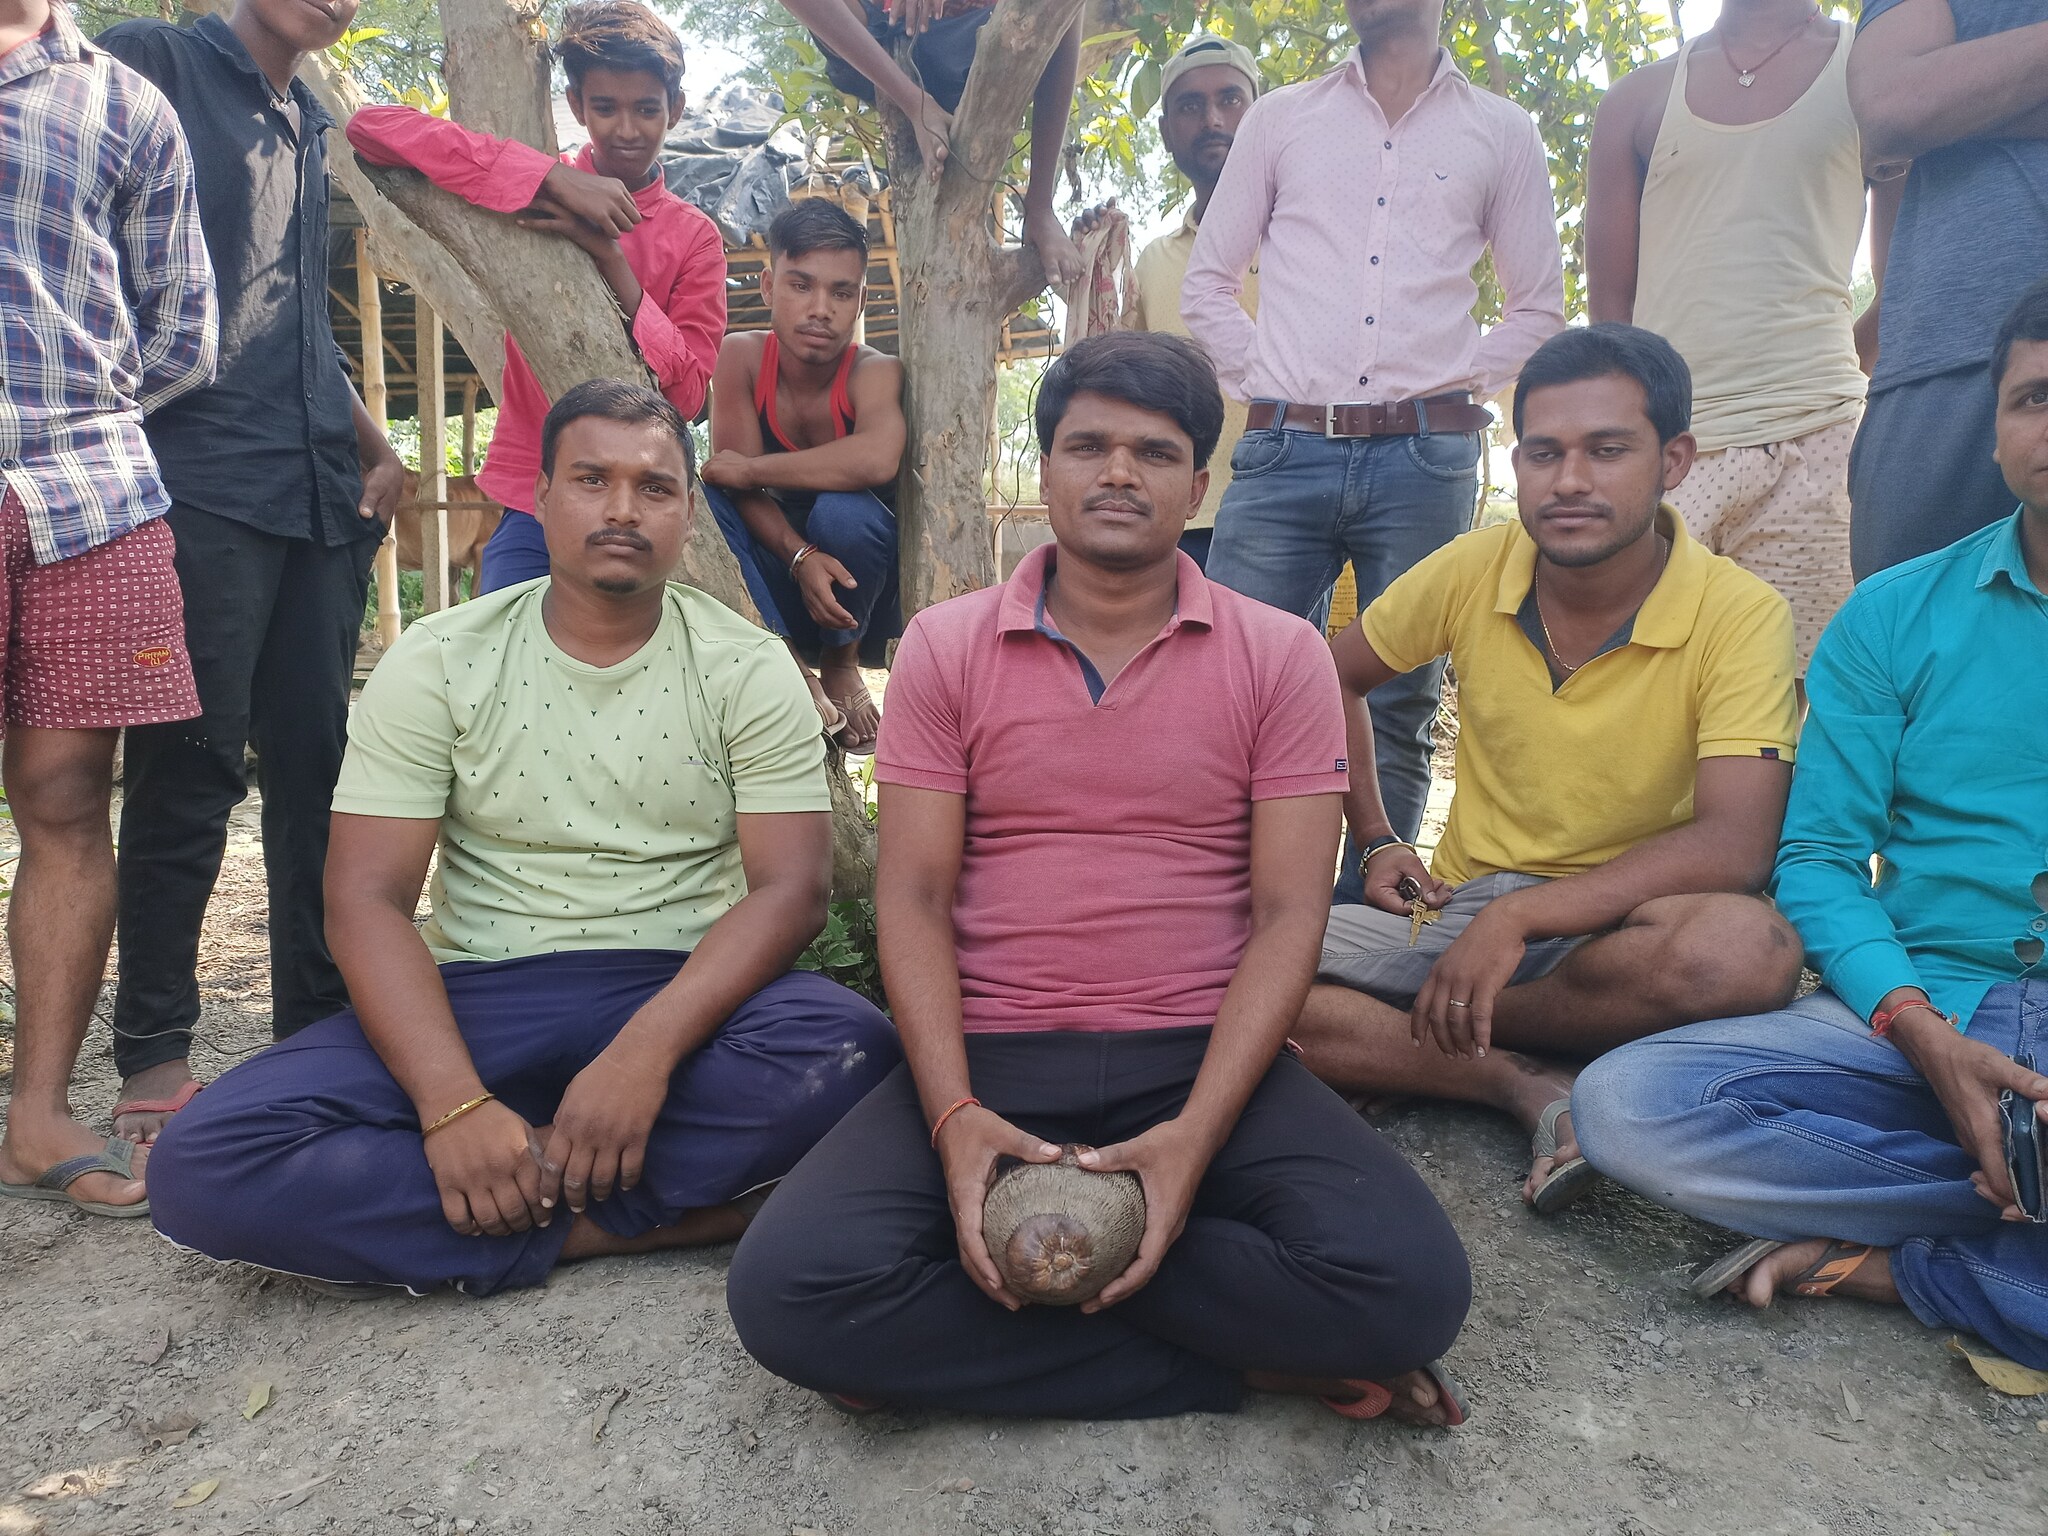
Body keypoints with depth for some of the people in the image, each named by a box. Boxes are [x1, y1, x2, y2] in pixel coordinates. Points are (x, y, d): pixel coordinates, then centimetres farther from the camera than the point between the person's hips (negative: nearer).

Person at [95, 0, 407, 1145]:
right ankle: (154, 1057, 5)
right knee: (190, 770, -5)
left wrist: (374, 448, 17)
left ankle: (320, 1026, 15)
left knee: (318, 761, 6)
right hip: (203, 482, -6)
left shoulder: (313, 129, 24)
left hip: (322, 492, 6)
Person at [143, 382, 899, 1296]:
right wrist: (455, 1104, -22)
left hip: (683, 992, -1)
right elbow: (366, 900, -5)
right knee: (204, 1164, -22)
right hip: (481, 997, 2)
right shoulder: (437, 662, 2)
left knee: (851, 1048, -33)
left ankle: (518, 1198, -18)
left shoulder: (748, 670, 0)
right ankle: (650, 1219, -17)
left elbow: (790, 888, -9)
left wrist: (648, 1051, -26)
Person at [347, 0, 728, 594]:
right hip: (533, 504, 0)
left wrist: (611, 259, -16)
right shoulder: (532, 190, 5)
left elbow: (688, 393, -5)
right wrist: (554, 176, -17)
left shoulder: (695, 237, 6)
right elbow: (372, 126, -9)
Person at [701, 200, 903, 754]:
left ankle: (842, 667, -6)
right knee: (696, 496, -21)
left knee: (843, 508, -33)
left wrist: (749, 469, -31)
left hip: (864, 600, -3)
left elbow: (876, 459, -42)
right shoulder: (741, 357, -9)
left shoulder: (875, 373, -19)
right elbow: (739, 484, -16)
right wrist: (802, 558, -35)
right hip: (776, 586, 3)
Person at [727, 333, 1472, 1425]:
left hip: (1205, 1057, 0)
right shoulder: (944, 647, 7)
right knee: (788, 1291, -25)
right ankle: (1257, 1360, -13)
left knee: (1410, 1285, -27)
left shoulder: (1279, 656, 5)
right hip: (989, 1057, 1)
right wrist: (955, 1116, -15)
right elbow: (912, 897, 2)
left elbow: (1287, 913, -2)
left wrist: (1194, 1136, -17)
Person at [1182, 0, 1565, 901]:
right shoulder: (1279, 120, 16)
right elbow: (1208, 283, 15)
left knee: (1397, 711, 2)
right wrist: (1264, 383, 3)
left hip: (1424, 459, 0)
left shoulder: (1500, 133, 15)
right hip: (1285, 452, 0)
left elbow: (1539, 309, 15)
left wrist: (1455, 387, 2)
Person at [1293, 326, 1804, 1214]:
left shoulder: (1740, 616, -13)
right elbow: (1336, 678, 14)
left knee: (1747, 948, -39)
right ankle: (1527, 1083, -20)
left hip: (1615, 929, -2)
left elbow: (1734, 846, -23)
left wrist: (1518, 916, -29)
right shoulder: (1474, 571, -3)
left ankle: (1444, 1032, -15)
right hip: (1456, 908, 2)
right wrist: (1376, 842, 8)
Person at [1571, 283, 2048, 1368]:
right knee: (1625, 1104, -24)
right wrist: (1924, 1034, -13)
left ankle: (1885, 1264, -15)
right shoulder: (1895, 615, 9)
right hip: (1918, 1012, 2)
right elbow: (1820, 859, 5)